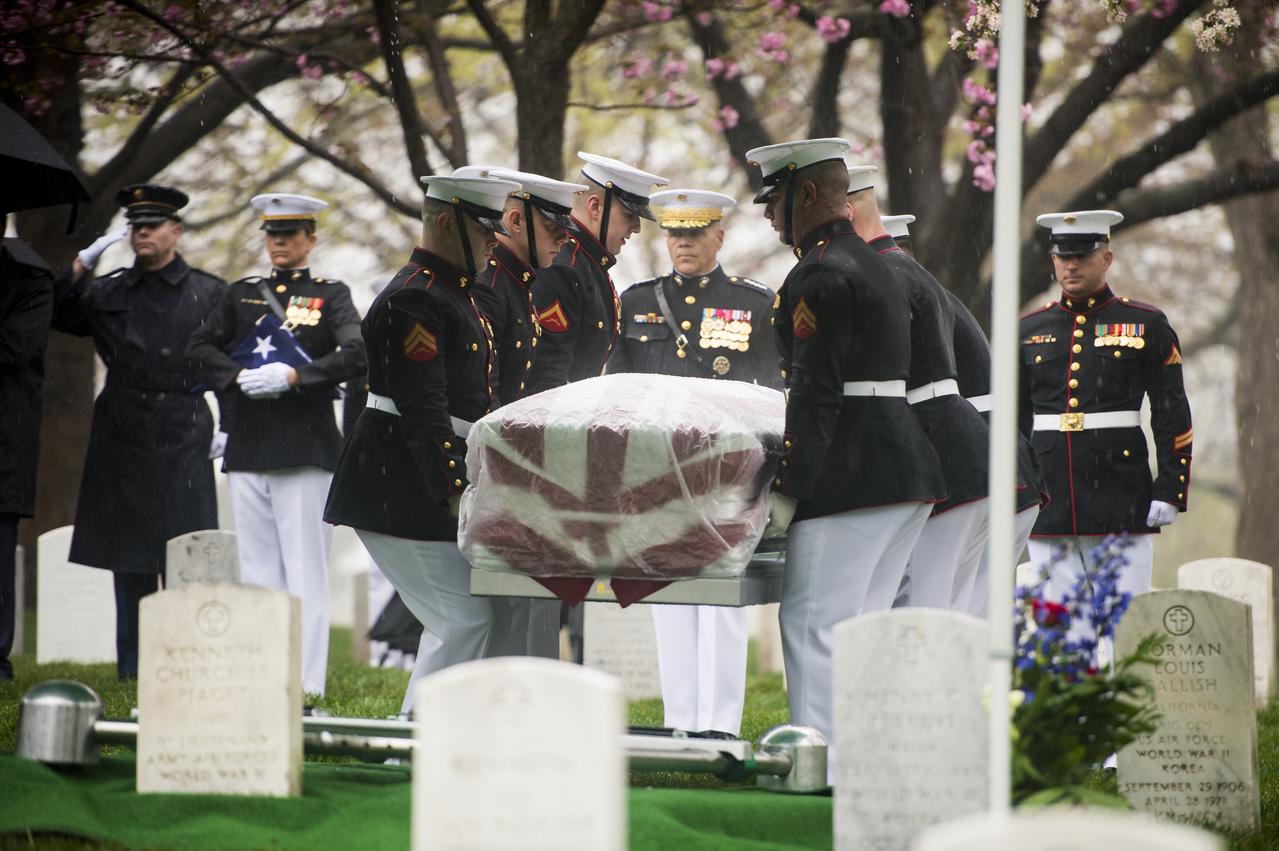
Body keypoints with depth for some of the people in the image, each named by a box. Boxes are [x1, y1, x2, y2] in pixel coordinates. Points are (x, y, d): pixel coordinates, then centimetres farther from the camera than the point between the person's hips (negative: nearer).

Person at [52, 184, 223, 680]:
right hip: (121, 437, 3)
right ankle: (132, 667, 9)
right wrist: (82, 265, -3)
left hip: (182, 437, -3)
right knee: (128, 558, 4)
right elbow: (58, 316, 5)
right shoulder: (108, 292, 12)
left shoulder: (208, 293, 6)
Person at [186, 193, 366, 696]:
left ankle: (306, 684, -5)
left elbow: (356, 357, -9)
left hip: (306, 451, -4)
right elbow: (199, 349, 9)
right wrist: (239, 377, -9)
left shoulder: (331, 295, 4)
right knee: (257, 569, 6)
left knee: (305, 571, -5)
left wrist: (293, 376, -18)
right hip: (247, 448, 4)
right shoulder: (241, 295, 16)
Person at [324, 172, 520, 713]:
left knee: (493, 615, 9)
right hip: (404, 499, -10)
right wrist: (456, 492, -23)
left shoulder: (455, 293, 18)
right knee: (465, 621, -11)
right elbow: (422, 409, -21)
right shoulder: (413, 299, -15)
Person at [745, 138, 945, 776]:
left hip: (853, 479, -10)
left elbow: (816, 394, -18)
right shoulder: (871, 265, 21)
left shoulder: (822, 277, -12)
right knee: (861, 621, 13)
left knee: (813, 621, -9)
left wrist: (788, 488, -16)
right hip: (907, 471, 10)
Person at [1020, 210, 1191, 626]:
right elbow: (1013, 420, 16)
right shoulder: (1030, 330, 12)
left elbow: (1173, 417, 4)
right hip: (1049, 502, 3)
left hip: (1121, 501, -3)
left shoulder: (1146, 325, 5)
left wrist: (1170, 491, -4)